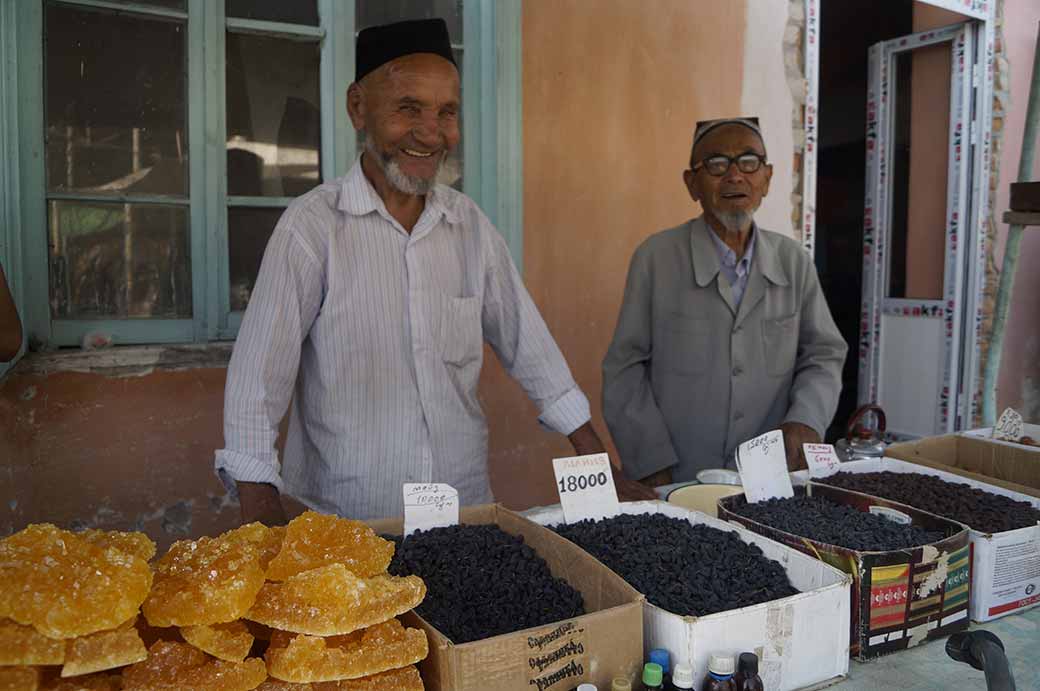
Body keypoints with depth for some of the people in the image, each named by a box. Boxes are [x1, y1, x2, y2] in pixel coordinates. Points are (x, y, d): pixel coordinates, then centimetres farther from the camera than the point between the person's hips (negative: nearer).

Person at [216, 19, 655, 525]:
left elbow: (529, 347, 5)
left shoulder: (470, 225, 1)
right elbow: (259, 373, -12)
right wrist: (258, 504, -17)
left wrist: (598, 464, 4)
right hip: (344, 519, -4)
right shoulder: (313, 225, -12)